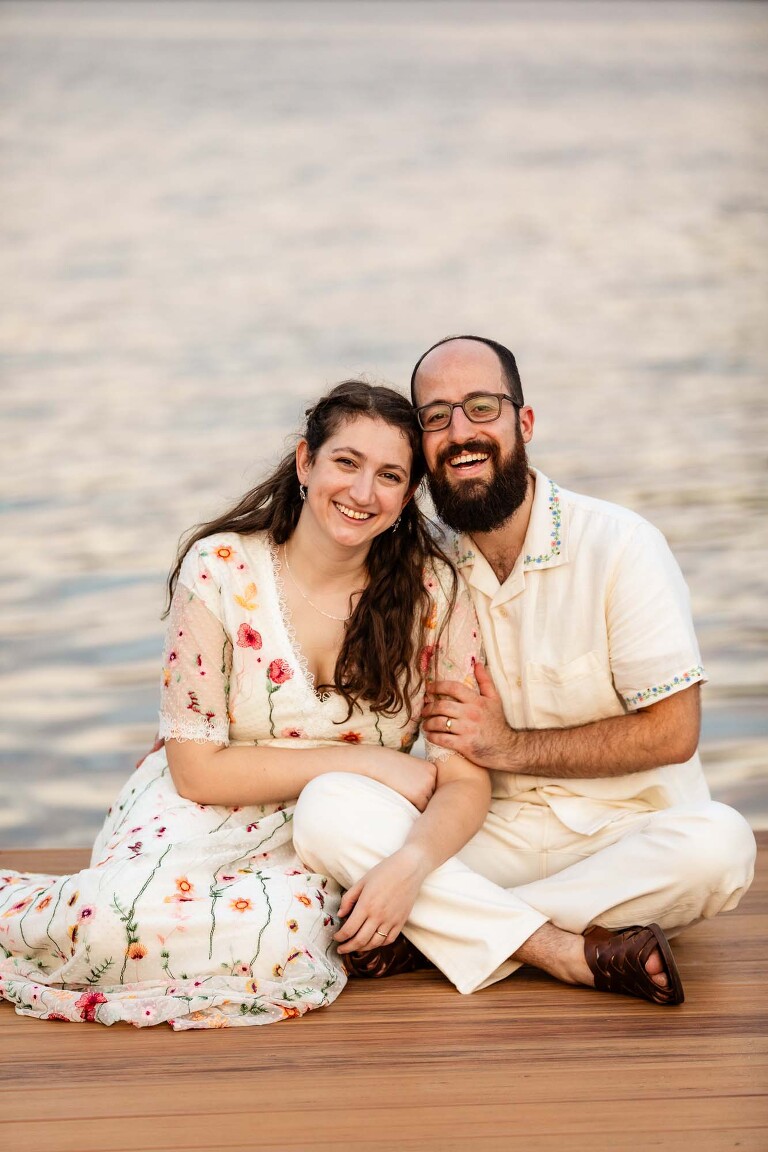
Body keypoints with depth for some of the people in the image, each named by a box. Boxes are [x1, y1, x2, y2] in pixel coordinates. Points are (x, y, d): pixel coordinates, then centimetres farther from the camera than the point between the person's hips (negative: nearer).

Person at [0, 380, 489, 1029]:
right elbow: (198, 770, -10)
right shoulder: (220, 569, -11)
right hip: (205, 816, -1)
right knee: (129, 914, -35)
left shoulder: (432, 592, -7)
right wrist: (362, 761, -15)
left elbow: (465, 780, -7)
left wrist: (412, 862, -28)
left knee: (285, 925, -35)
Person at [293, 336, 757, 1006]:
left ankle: (451, 926, -22)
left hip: (628, 832, -2)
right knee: (327, 809, -23)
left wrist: (511, 747, -11)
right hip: (491, 838, 2)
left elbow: (672, 732, -10)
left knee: (719, 845, -34)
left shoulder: (619, 545, -7)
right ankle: (577, 953, -28)